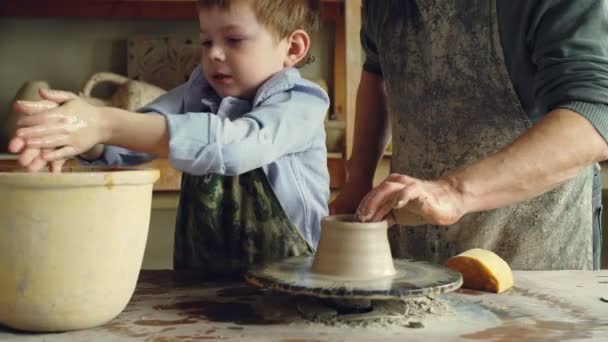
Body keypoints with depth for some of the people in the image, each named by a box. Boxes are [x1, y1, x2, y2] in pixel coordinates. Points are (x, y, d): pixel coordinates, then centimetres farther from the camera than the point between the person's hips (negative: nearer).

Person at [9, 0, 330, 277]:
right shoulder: (197, 92, 7)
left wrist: (107, 125, -34)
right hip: (198, 285, 4)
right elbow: (135, 138, -6)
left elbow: (230, 145, -27)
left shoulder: (301, 105, -10)